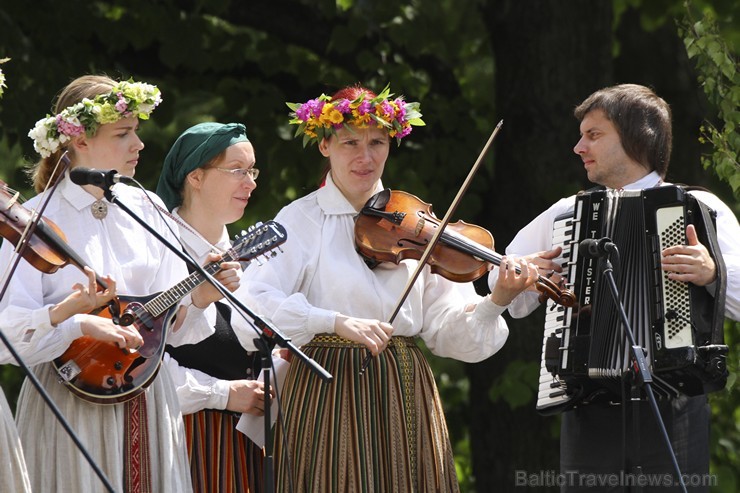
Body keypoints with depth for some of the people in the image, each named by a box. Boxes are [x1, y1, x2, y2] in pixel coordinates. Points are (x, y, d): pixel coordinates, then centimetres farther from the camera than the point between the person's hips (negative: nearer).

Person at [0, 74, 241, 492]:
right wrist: (78, 321, -26)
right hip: (72, 406, -5)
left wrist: (200, 298, -10)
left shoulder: (146, 208, 8)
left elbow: (172, 323, 9)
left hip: (149, 405, 5)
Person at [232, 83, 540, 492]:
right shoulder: (301, 221, -1)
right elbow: (252, 303, -17)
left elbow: (447, 331, 3)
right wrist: (336, 321, -27)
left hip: (405, 396, 3)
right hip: (329, 396, -3)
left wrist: (496, 302, -15)